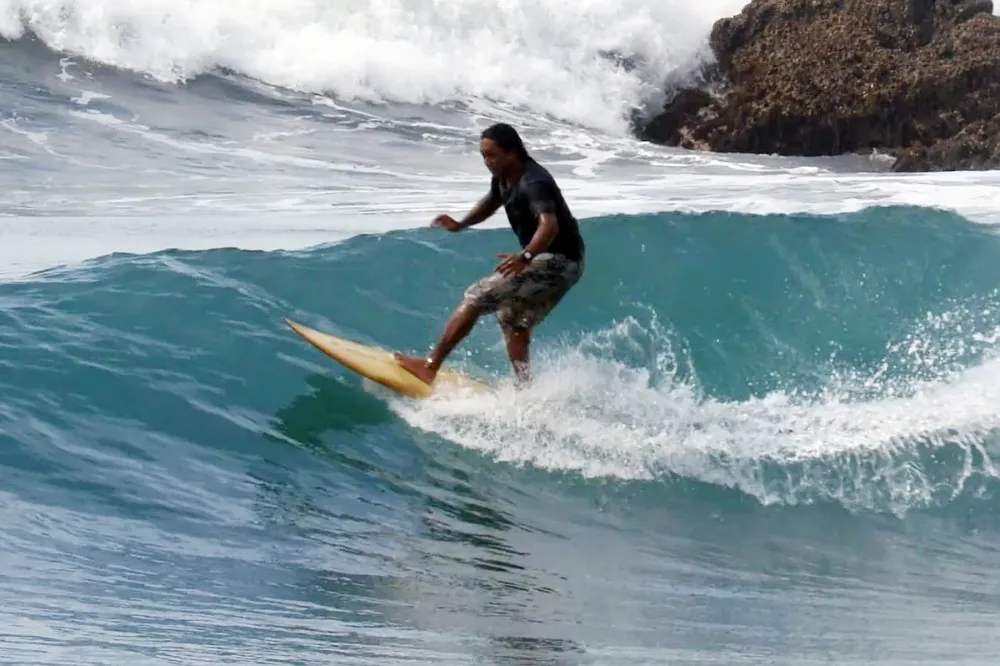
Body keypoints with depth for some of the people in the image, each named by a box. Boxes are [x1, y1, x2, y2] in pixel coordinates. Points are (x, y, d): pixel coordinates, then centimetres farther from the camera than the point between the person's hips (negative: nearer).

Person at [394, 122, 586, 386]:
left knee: (476, 297, -10)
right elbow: (491, 202, 27)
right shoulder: (503, 177, 5)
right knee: (513, 318, 15)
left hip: (559, 262, -10)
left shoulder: (534, 183, -25)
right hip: (552, 260, 10)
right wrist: (460, 224, 9)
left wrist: (525, 257, -59)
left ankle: (430, 366, -6)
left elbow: (550, 225, -41)